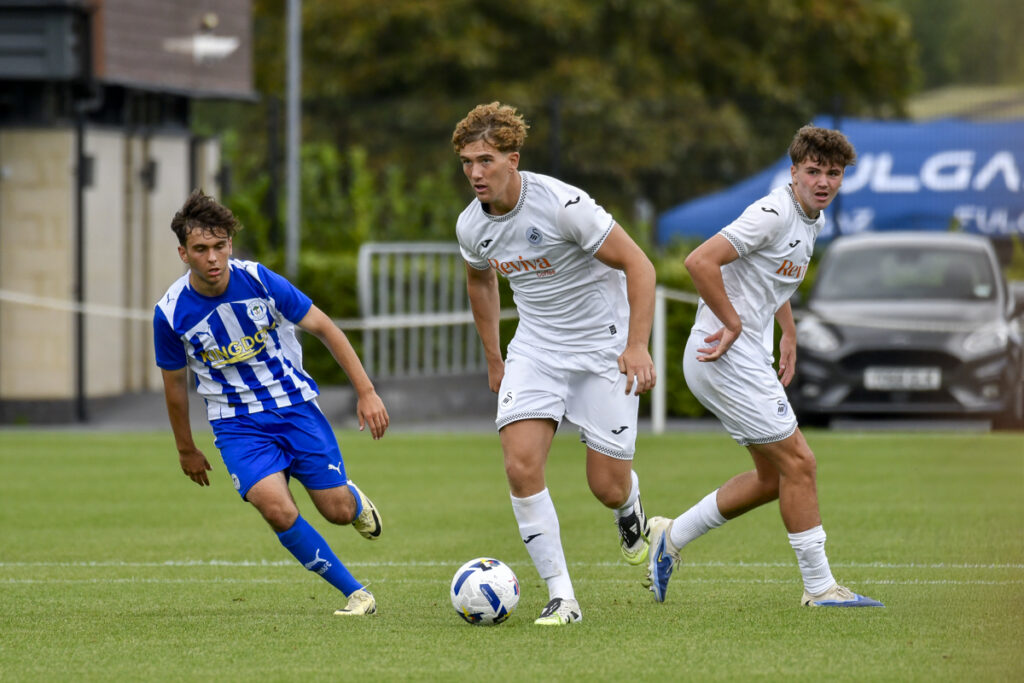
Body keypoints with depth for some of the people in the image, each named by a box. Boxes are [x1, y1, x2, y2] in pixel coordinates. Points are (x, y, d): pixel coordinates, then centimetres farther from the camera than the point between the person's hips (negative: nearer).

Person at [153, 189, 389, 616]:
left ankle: (353, 497, 39)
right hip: (237, 424, -1)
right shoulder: (171, 313, -13)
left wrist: (366, 392, -4)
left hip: (295, 405, 1)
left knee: (338, 511, -1)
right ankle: (355, 593, -8)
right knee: (278, 511, -23)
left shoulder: (258, 281, -14)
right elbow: (175, 384, 5)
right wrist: (186, 450, 15)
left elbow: (324, 329, -3)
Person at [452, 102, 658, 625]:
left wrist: (637, 346, -26)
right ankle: (561, 596, -10)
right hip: (535, 348, 4)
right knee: (521, 465, -17)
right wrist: (493, 360, 22)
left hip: (603, 346, -4)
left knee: (608, 488, -3)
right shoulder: (471, 227, -5)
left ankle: (630, 506, 38)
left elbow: (637, 265, -18)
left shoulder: (563, 204, -24)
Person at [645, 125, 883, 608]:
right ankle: (819, 586, -1)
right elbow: (699, 262, -26)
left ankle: (671, 537, 22)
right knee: (797, 463, -8)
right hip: (726, 356, -10)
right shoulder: (772, 215, -18)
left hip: (748, 359, 10)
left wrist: (788, 336, 20)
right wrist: (733, 324, -19)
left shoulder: (814, 221, 12)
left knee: (773, 477, 13)